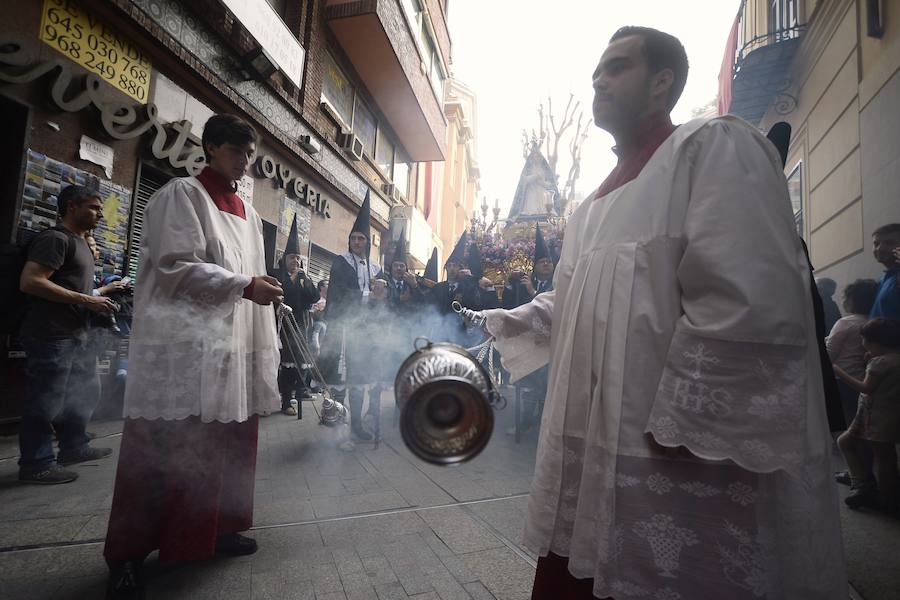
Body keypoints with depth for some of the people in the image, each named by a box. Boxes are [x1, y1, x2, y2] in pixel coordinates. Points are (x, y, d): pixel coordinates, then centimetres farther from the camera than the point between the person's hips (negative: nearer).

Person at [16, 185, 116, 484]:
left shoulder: (80, 242, 18)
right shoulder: (55, 238, -12)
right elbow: (30, 282, -22)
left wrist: (99, 298, 13)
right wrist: (86, 300, -21)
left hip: (76, 335, 10)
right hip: (52, 336, -10)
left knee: (85, 392, 17)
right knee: (45, 402, -1)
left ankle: (74, 448, 31)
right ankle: (36, 464, 12)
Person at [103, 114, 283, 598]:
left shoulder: (247, 213, 20)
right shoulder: (182, 195, -2)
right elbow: (177, 267, -12)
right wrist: (244, 286, -17)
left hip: (230, 346, 7)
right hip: (183, 347, -7)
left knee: (226, 446, 11)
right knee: (160, 451, -1)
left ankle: (214, 528, 26)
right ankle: (127, 553, 14)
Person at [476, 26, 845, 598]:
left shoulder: (714, 147, -7)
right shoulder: (598, 201, 18)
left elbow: (747, 303, -19)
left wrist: (680, 424, -20)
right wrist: (507, 322, 11)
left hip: (681, 462, -7)